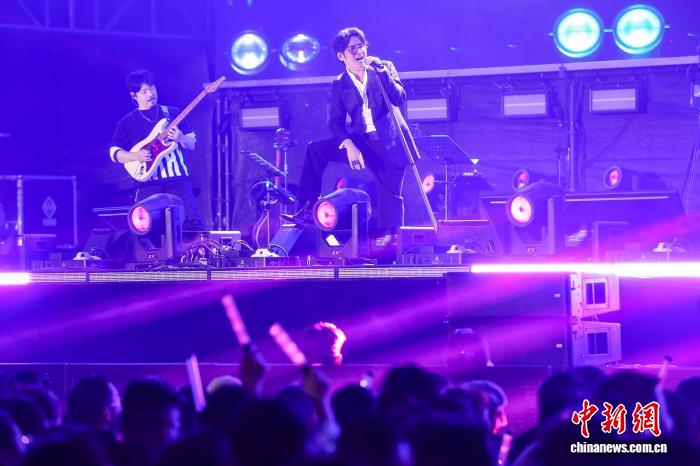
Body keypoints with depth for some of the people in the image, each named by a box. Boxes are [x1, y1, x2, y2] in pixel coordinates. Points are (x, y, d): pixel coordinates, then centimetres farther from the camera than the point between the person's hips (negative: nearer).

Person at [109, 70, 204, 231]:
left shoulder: (173, 113, 13)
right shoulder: (127, 123, 10)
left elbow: (192, 144, 14)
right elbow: (115, 153, 6)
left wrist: (181, 138, -9)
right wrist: (137, 156, -12)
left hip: (178, 178, 0)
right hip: (148, 184, 0)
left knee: (191, 220, -13)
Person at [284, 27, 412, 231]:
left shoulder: (384, 68, 4)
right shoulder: (339, 85, 6)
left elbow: (399, 99, -9)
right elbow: (335, 122, -3)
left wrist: (381, 71, -18)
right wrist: (348, 145, -20)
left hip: (390, 142, -2)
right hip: (363, 142, 2)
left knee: (389, 196, -8)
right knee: (315, 149, -13)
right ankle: (307, 209, -14)